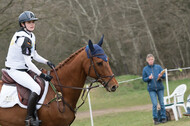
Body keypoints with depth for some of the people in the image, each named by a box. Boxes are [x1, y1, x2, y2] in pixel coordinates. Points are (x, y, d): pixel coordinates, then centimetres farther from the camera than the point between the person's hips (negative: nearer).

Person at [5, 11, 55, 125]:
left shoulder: (31, 36, 10)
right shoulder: (23, 38, -22)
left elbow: (35, 55, 18)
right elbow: (28, 62, -24)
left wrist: (47, 62, 3)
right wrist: (42, 75, -22)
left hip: (23, 69, 11)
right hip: (15, 70, -11)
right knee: (36, 88, -26)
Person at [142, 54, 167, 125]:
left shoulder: (158, 67, 4)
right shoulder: (145, 69, 3)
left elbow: (164, 76, 6)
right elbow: (144, 79, 5)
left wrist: (161, 76, -16)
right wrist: (148, 78, -14)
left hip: (160, 88, 1)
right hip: (151, 89, -1)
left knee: (162, 103, 3)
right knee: (154, 104, -7)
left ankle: (163, 117, 11)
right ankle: (155, 119, 3)